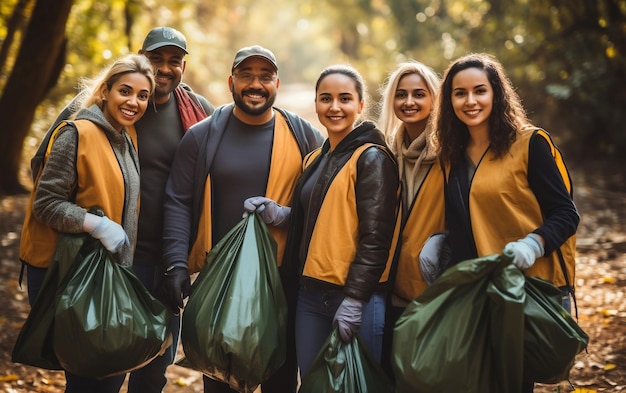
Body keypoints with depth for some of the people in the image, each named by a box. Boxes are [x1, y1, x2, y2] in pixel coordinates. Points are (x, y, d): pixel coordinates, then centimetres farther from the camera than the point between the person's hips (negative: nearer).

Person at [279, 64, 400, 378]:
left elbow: (375, 237, -15)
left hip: (355, 298, -7)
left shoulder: (371, 158, -7)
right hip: (310, 295, 7)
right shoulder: (315, 160, 16)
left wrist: (354, 299, -19)